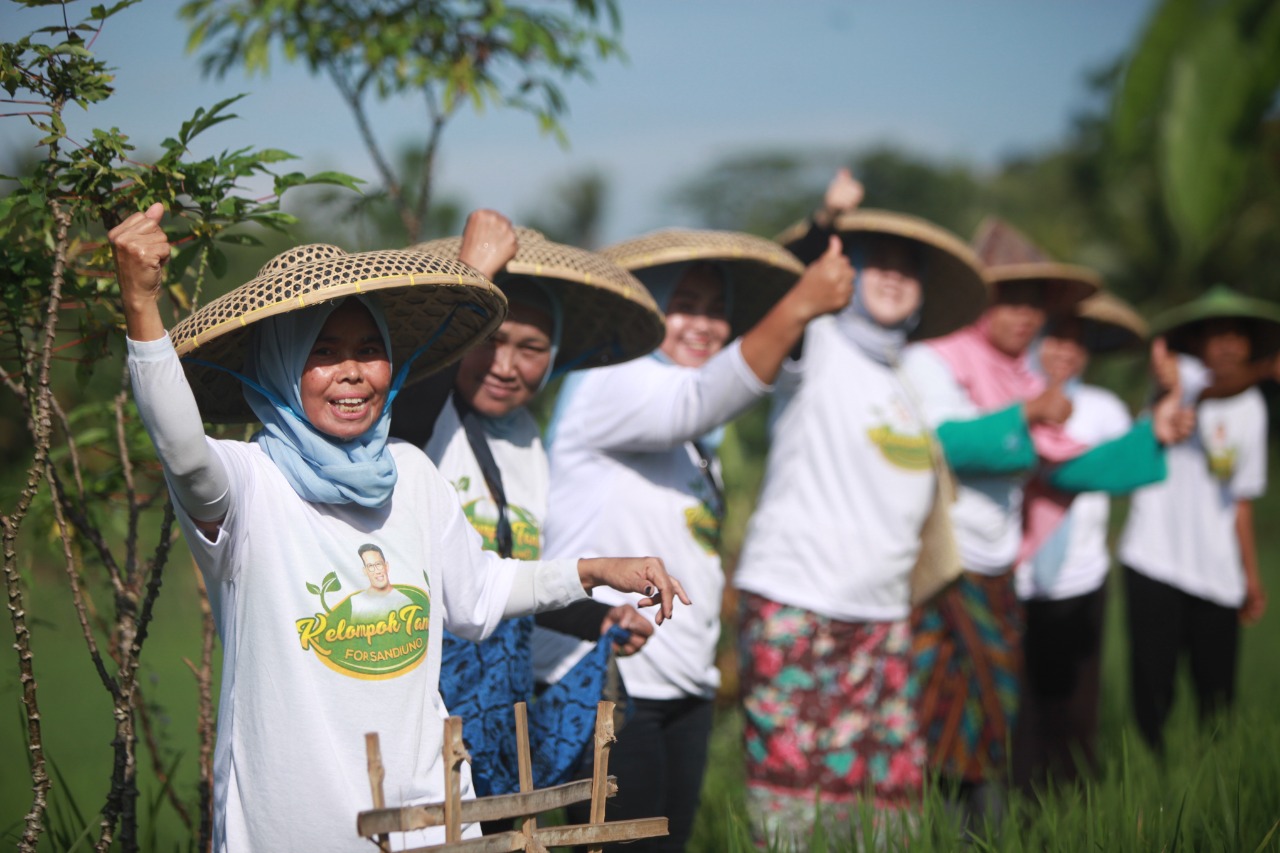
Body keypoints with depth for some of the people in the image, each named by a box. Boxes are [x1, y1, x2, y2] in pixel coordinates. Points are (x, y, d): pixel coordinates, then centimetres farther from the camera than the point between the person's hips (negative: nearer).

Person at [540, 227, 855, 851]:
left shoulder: (692, 438, 20)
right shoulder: (605, 384, -9)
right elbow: (699, 402, -28)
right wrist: (799, 306, -39)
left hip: (682, 684, 9)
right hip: (606, 682, -9)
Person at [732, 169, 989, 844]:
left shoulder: (912, 382, 19)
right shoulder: (817, 348, -1)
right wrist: (826, 224, -38)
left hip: (882, 618, 6)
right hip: (794, 609, -6)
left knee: (888, 791, 2)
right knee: (791, 794, -8)